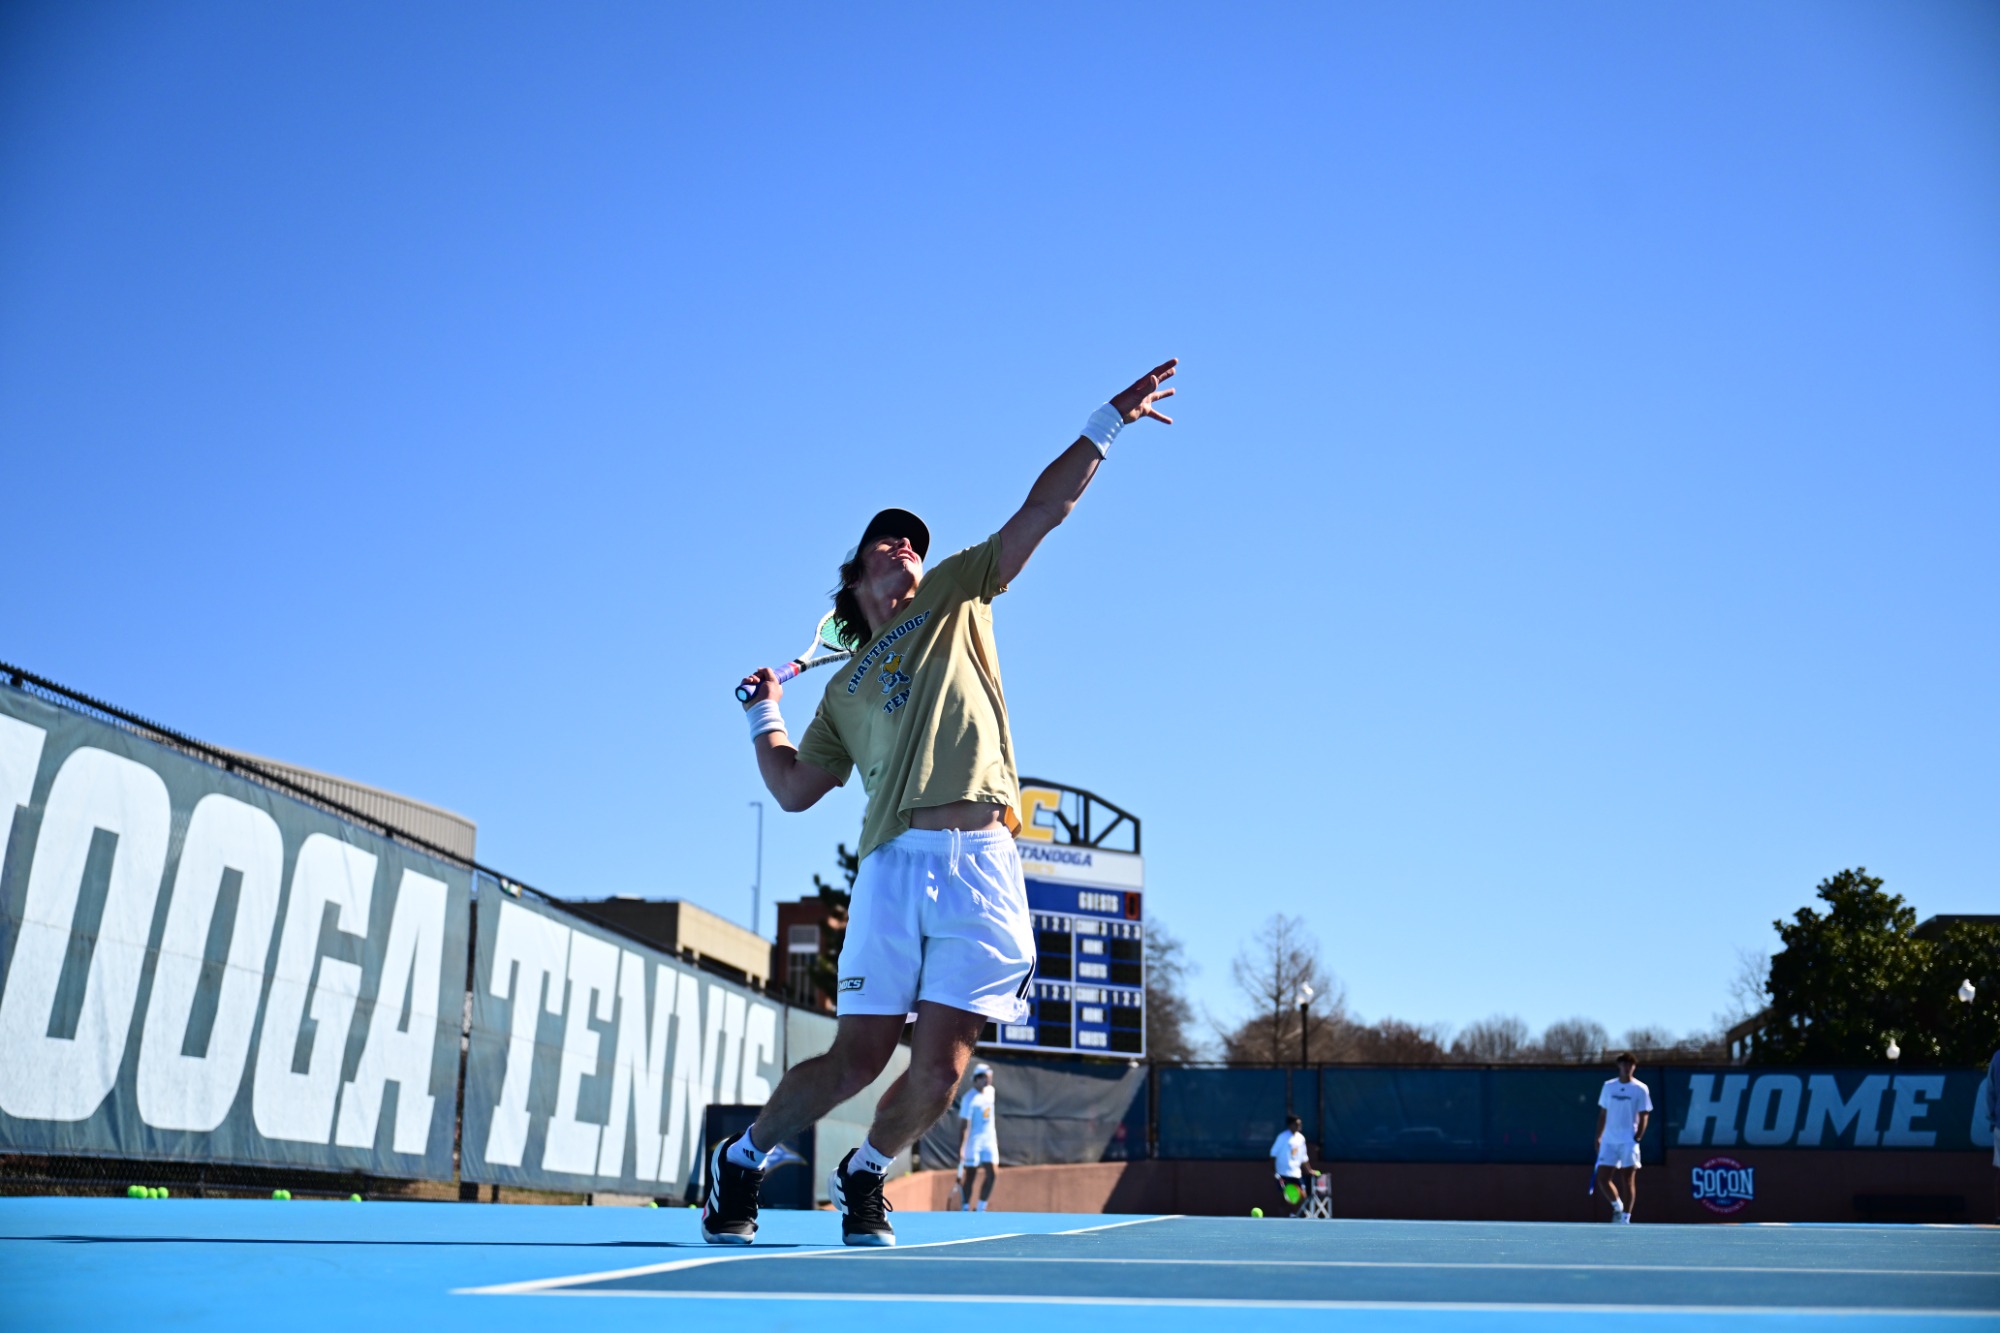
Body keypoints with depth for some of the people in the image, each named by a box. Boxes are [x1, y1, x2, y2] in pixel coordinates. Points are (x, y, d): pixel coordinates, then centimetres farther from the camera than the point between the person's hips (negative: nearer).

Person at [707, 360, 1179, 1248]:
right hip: (895, 867, 0)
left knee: (939, 1073, -3)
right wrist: (763, 714, 21)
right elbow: (793, 789, 23)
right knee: (856, 1059, -2)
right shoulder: (844, 686, 24)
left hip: (983, 866, 0)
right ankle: (741, 1160, 21)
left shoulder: (957, 599, 21)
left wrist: (1107, 423, 9)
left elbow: (1044, 509, 14)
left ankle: (864, 1176, 24)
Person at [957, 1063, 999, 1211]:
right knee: (970, 1176, 1)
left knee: (992, 1174, -1)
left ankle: (980, 1209, 10)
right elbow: (963, 1124, -17)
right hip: (974, 1140, -6)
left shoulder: (990, 1091, 5)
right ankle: (965, 1209, 13)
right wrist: (960, 1148, -20)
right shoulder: (970, 1098, -16)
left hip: (989, 1139, 6)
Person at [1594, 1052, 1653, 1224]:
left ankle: (1625, 1217, 8)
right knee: (1602, 1178, 0)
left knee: (1628, 1181, 0)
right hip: (1609, 1141, 3)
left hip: (1629, 1141, -3)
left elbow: (1644, 1116, -3)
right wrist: (1598, 1137, 10)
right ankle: (1617, 1206, 23)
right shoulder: (1608, 1086, 9)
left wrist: (1637, 1137, -13)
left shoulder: (1641, 1089, -1)